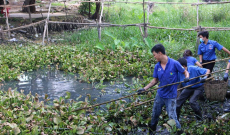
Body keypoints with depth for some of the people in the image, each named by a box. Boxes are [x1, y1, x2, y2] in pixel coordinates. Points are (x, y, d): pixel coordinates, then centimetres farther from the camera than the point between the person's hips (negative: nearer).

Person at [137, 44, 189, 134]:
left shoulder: (174, 63, -15)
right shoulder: (157, 66, -2)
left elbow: (185, 72, -4)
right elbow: (155, 80, 7)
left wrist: (187, 77, -27)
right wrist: (144, 89, -1)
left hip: (170, 96, -5)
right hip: (160, 95, 5)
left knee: (172, 118, -6)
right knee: (154, 115, 16)